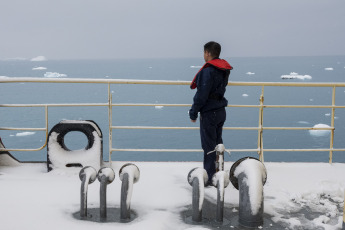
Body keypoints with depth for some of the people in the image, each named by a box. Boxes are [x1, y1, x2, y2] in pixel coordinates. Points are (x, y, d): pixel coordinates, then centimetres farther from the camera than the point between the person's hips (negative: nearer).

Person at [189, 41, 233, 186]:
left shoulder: (208, 70, -18)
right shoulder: (224, 70, 10)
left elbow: (202, 95, -20)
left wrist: (193, 112, -11)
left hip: (209, 113, -9)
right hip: (221, 111, 9)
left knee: (209, 146, -3)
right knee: (217, 144, 17)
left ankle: (209, 178, 3)